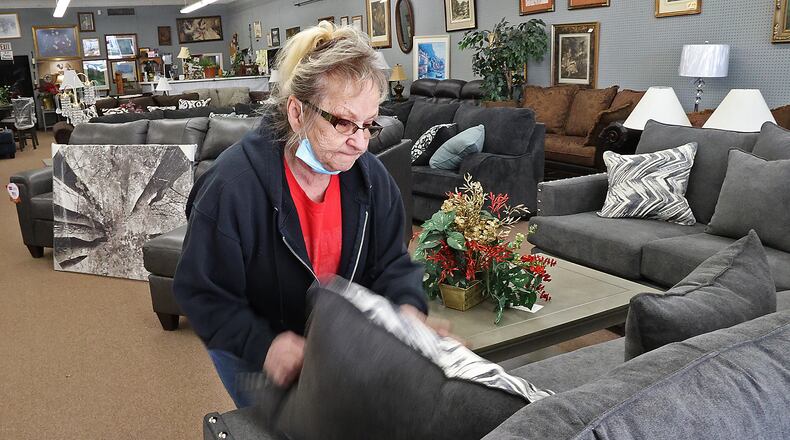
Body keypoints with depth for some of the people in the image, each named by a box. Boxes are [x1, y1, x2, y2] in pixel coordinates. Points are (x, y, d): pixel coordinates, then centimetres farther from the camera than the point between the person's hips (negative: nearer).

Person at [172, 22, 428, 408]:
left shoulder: (369, 176, -15)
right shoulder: (231, 185, -31)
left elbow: (390, 262, -9)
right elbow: (201, 292, -25)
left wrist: (407, 307, -30)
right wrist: (263, 344, -40)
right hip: (248, 349, -4)